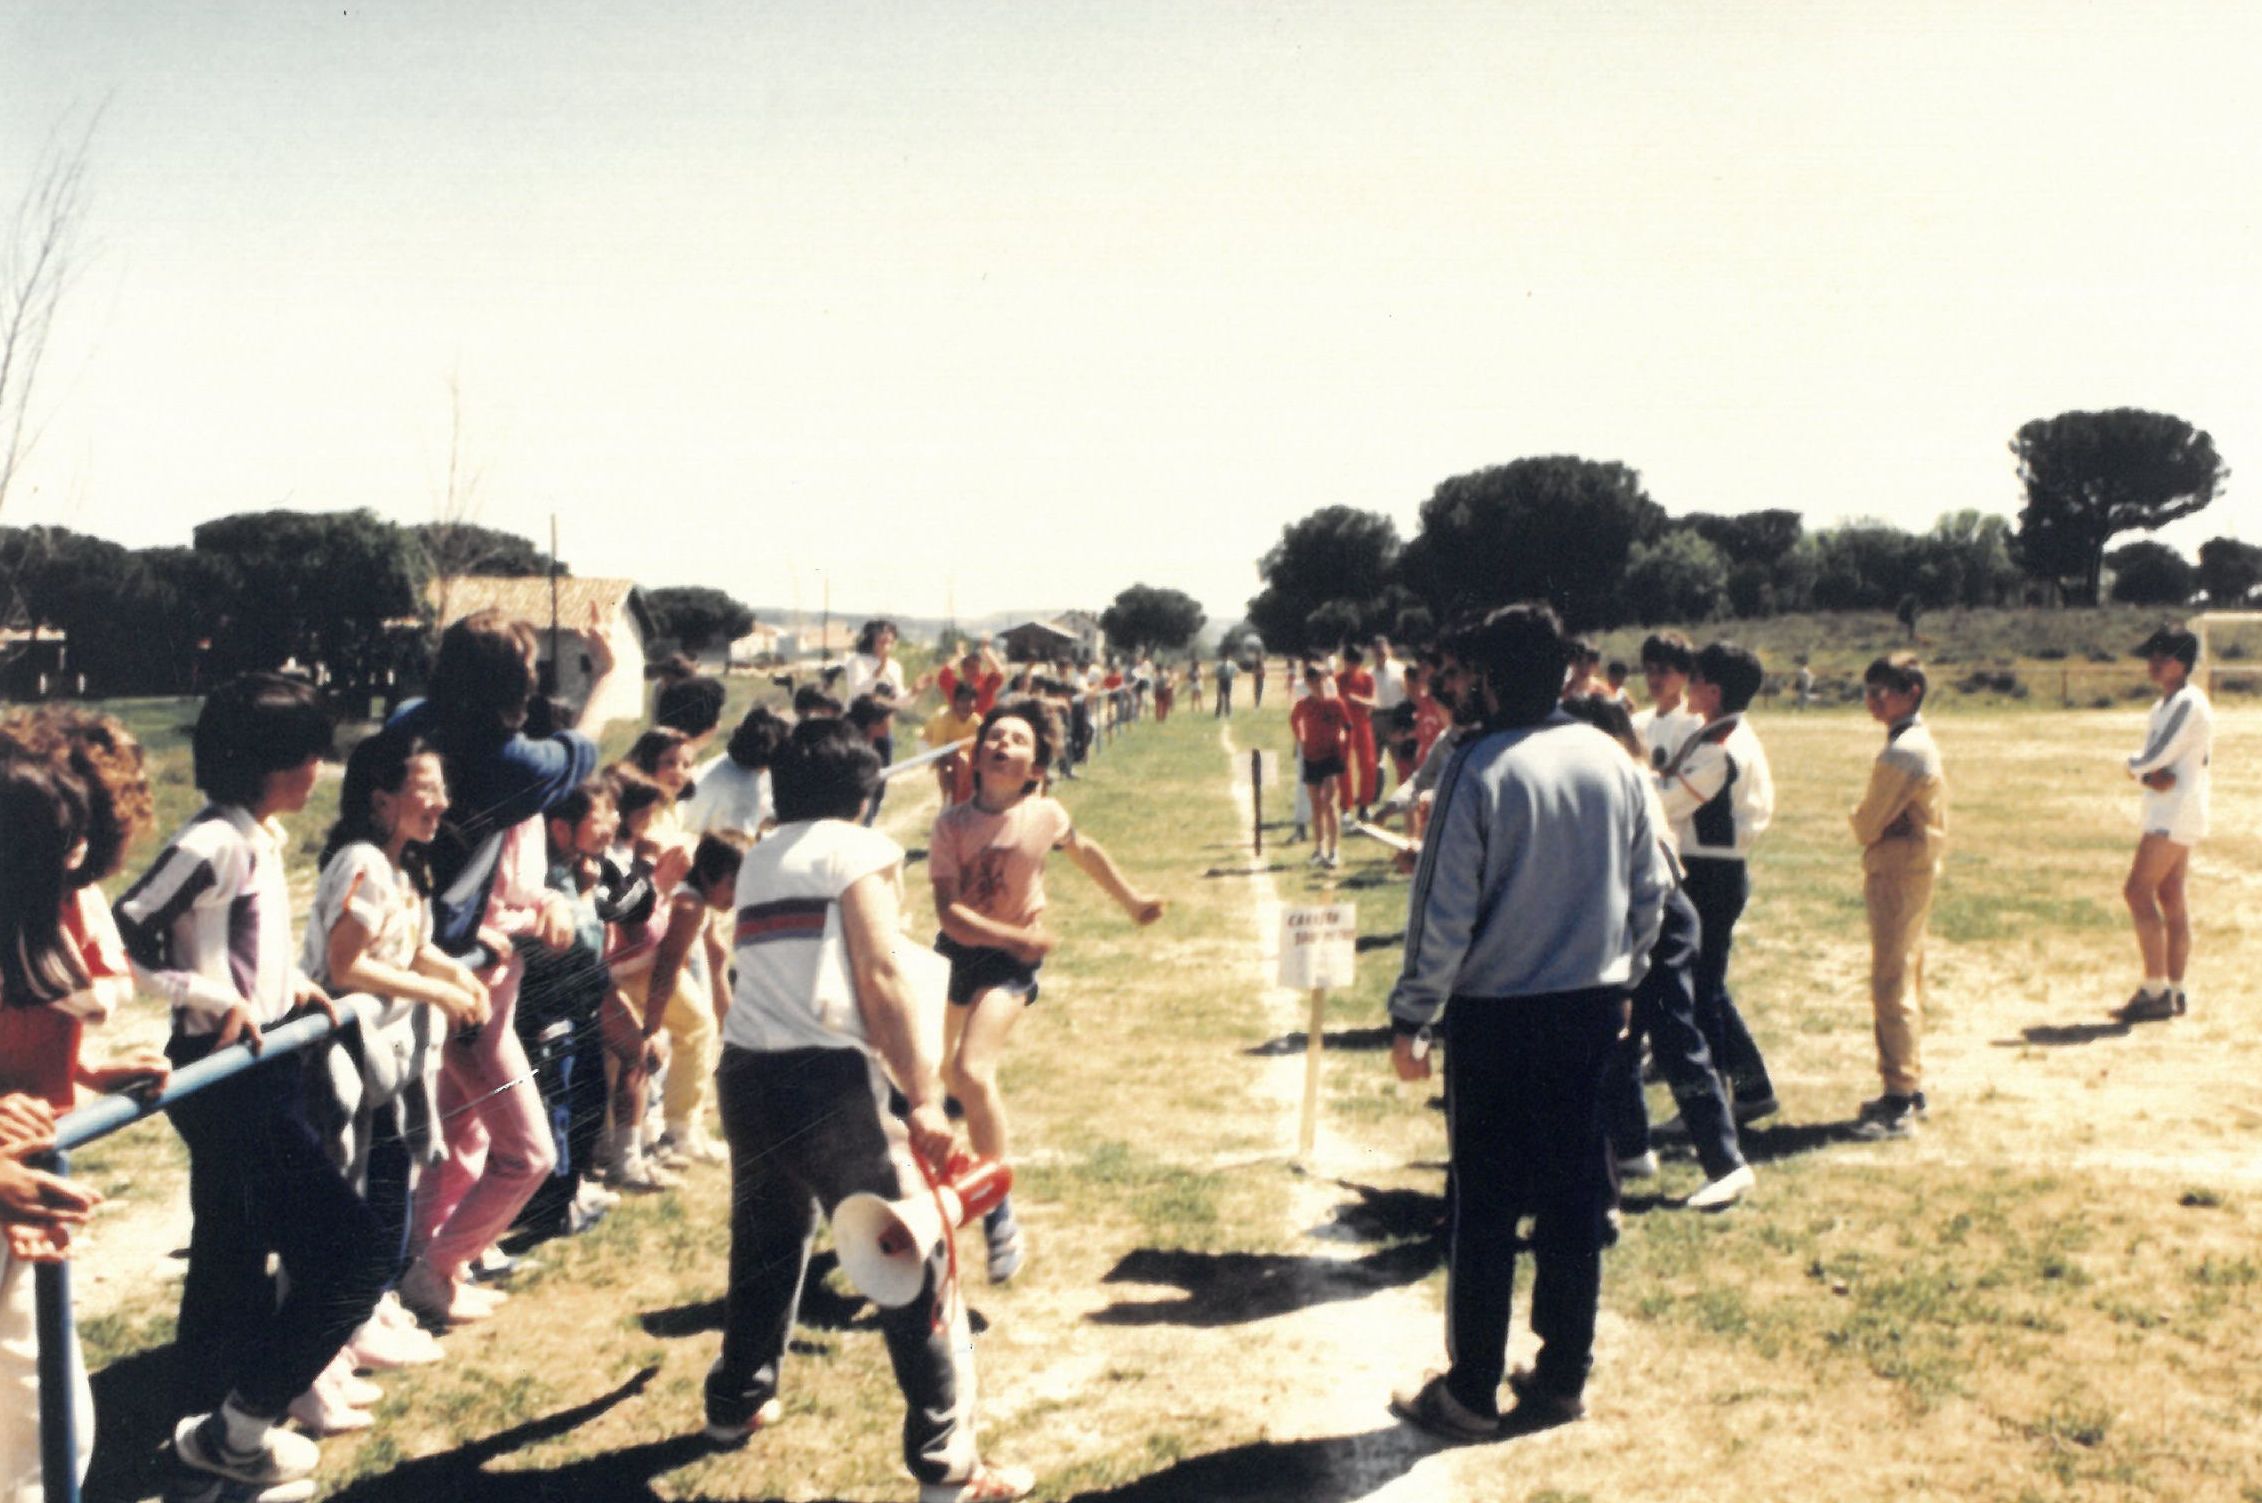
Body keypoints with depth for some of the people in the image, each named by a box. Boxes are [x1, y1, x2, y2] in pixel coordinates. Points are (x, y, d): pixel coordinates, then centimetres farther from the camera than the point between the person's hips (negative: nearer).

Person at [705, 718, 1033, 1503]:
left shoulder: (758, 860, 19)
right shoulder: (859, 850, -2)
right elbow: (883, 978, -13)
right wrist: (924, 1097, -15)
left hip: (746, 1071, 7)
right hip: (825, 1078, -7)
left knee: (764, 1245, 26)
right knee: (918, 1258, -1)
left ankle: (737, 1403, 40)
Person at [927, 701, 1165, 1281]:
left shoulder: (1045, 816, -14)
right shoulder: (952, 824, -16)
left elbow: (1085, 851, 8)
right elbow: (949, 911, -22)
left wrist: (1132, 900, 17)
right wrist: (1018, 937, -33)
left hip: (1012, 960, -3)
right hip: (957, 948, 3)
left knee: (972, 1071, -22)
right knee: (939, 1070, 21)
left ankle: (1000, 1216, -10)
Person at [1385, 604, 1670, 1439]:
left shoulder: (1481, 770, -16)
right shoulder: (1612, 761, 1)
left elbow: (1444, 911, -15)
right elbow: (1651, 888, 8)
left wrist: (1411, 1018, -7)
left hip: (1499, 1015, -5)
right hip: (1593, 1008, 5)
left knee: (1485, 1205, 6)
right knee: (1575, 1196, 13)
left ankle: (1470, 1393, 15)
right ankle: (1563, 1375, 23)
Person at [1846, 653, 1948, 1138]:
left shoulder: (1903, 751, -19)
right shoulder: (1921, 743, 14)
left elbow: (1869, 821, -16)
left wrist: (1861, 822, 5)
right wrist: (1871, 826, 6)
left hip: (1896, 871, -10)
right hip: (1916, 867, 10)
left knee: (1891, 985, -8)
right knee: (1906, 980, 15)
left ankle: (1899, 1102, -6)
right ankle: (1910, 1087, 24)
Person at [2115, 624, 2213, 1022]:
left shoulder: (2188, 704, -15)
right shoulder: (2166, 705, 17)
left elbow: (2155, 757, -21)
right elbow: (2152, 762, 11)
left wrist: (2134, 763, 0)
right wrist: (2150, 776, -10)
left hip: (2176, 811, -10)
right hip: (2164, 813, 10)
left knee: (2138, 891, -14)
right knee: (2170, 898, 11)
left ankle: (2156, 990, -12)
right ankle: (2174, 990, 16)